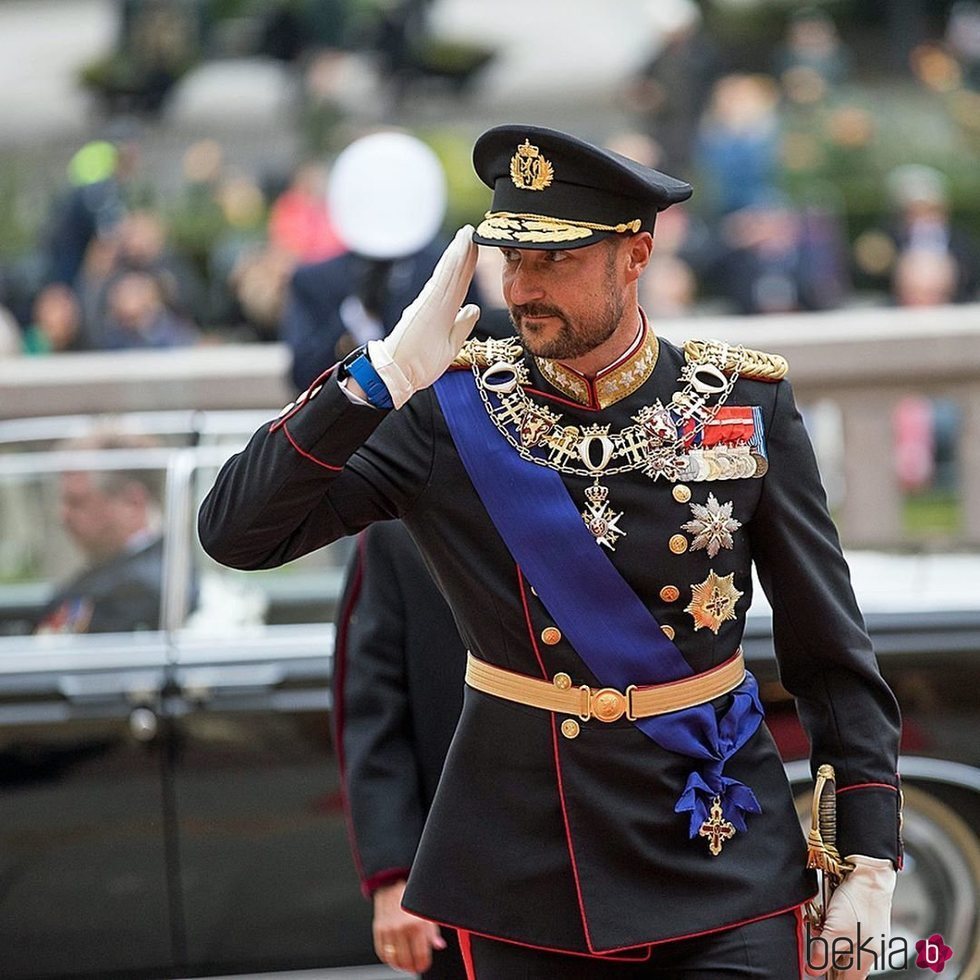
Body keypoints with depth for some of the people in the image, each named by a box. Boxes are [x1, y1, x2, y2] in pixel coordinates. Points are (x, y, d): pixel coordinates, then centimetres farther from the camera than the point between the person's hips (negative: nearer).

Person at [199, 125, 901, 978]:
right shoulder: (451, 406, -3)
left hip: (722, 872, 0)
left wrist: (869, 861, -4)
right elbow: (237, 535, -11)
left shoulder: (745, 403, -2)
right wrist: (381, 377, -20)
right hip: (523, 873, 0)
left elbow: (832, 652, 1)